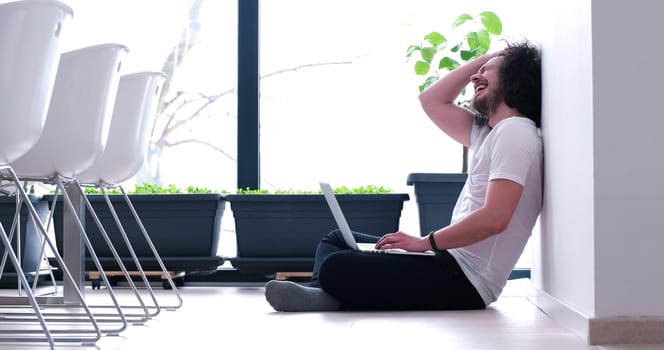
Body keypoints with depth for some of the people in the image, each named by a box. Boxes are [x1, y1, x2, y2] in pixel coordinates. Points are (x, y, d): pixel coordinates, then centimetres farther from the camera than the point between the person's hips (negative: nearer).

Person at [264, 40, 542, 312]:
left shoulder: (514, 132, -13)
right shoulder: (489, 133, 19)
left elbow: (494, 218, -24)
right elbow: (431, 101, 27)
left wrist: (425, 242, -16)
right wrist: (488, 57, 23)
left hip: (465, 282, -11)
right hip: (454, 260, 11)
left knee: (336, 268, -27)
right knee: (336, 240, 15)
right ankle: (324, 293, -10)